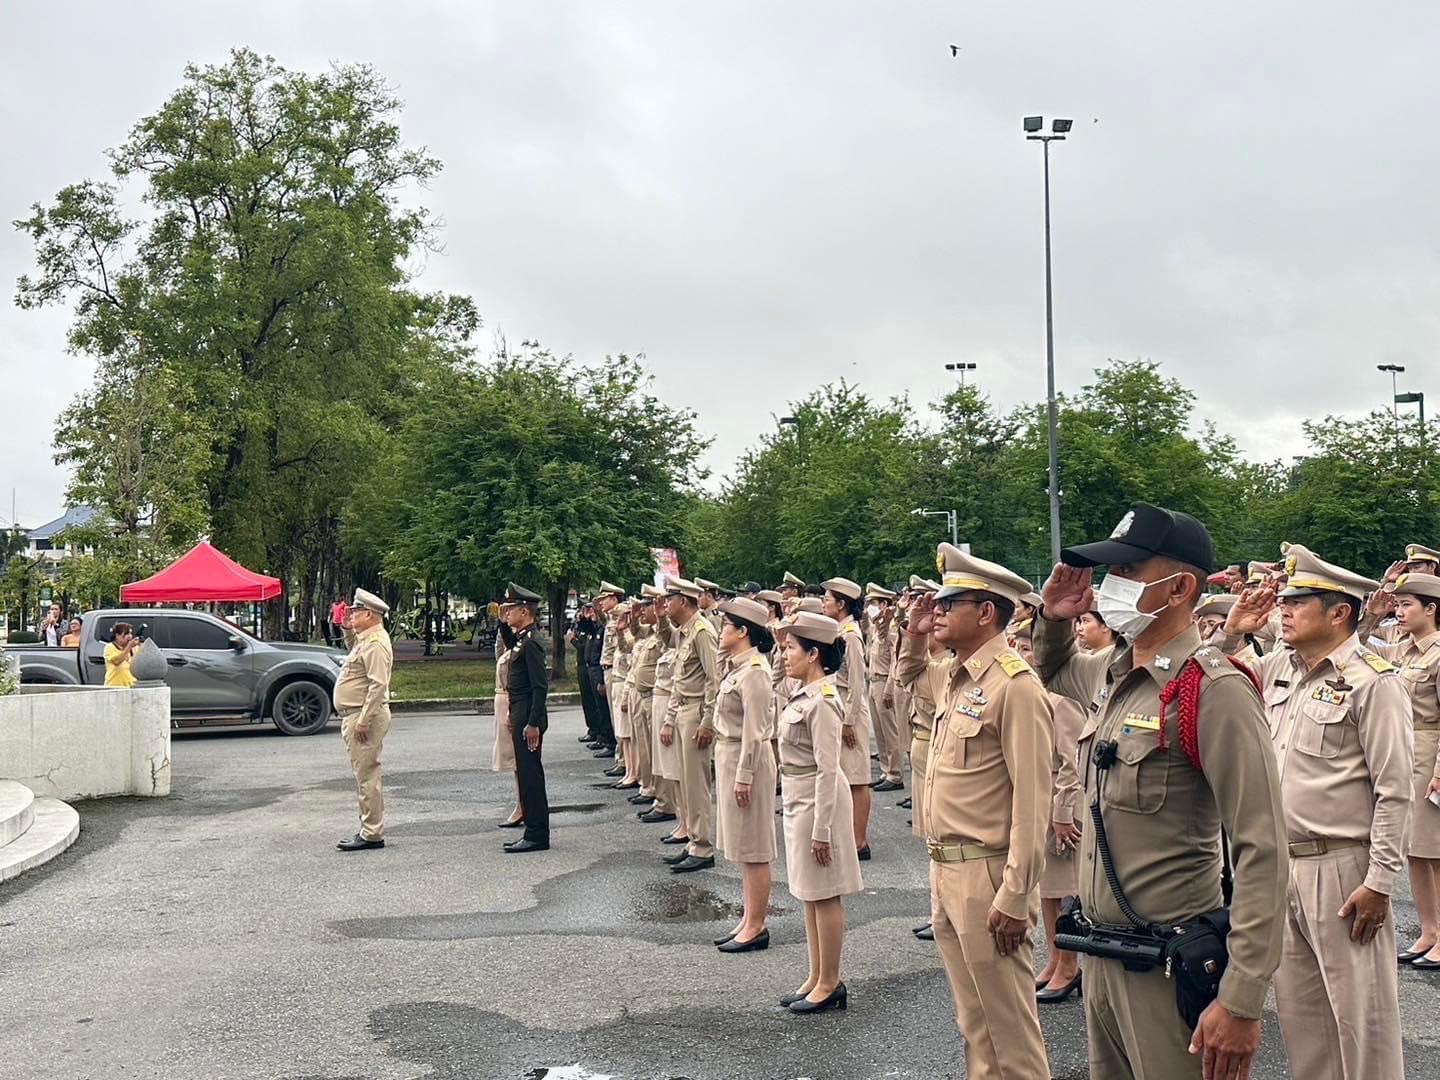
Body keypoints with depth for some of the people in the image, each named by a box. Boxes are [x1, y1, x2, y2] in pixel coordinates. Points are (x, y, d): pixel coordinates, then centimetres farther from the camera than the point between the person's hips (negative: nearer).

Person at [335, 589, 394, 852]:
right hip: (357, 716, 11)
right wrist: (347, 630, 23)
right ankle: (371, 830, 19)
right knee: (366, 774, 13)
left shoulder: (375, 643, -17)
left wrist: (363, 720, -25)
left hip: (363, 716, -11)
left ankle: (371, 834, -6)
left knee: (367, 775, -9)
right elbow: (353, 651, 40)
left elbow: (378, 685, -24)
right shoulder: (364, 639, 15)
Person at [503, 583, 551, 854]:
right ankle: (534, 832, 19)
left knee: (530, 774, -6)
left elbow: (540, 686, -21)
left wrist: (533, 724, -22)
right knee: (526, 773, 13)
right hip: (520, 716, 10)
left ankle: (537, 836, -1)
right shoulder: (521, 640, 15)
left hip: (528, 718, -10)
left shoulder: (531, 643, -16)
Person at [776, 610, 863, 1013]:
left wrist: (821, 829, -21)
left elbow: (827, 769, -22)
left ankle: (830, 983, 12)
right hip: (799, 800, 10)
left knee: (823, 896, 1)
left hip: (818, 802, -10)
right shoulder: (804, 695, 8)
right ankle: (816, 978, 26)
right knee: (810, 895, 16)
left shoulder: (822, 702, -21)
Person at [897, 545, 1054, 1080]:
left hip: (986, 875, -9)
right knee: (973, 1023, 19)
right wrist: (914, 635, 15)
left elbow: (1031, 802, -20)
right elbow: (911, 672, 36)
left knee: (1009, 1029, 3)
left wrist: (1014, 898, -21)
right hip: (945, 871, 9)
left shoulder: (1015, 686, -17)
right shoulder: (952, 676, 9)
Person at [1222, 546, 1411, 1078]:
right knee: (1297, 1007, 17)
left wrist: (1379, 881, -17)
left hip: (1341, 870, -7)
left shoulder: (1373, 680, -12)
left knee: (1360, 1014, 3)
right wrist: (1230, 633, 7)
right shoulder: (1278, 668, 8)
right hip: (1283, 865, 7)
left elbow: (1394, 791, -15)